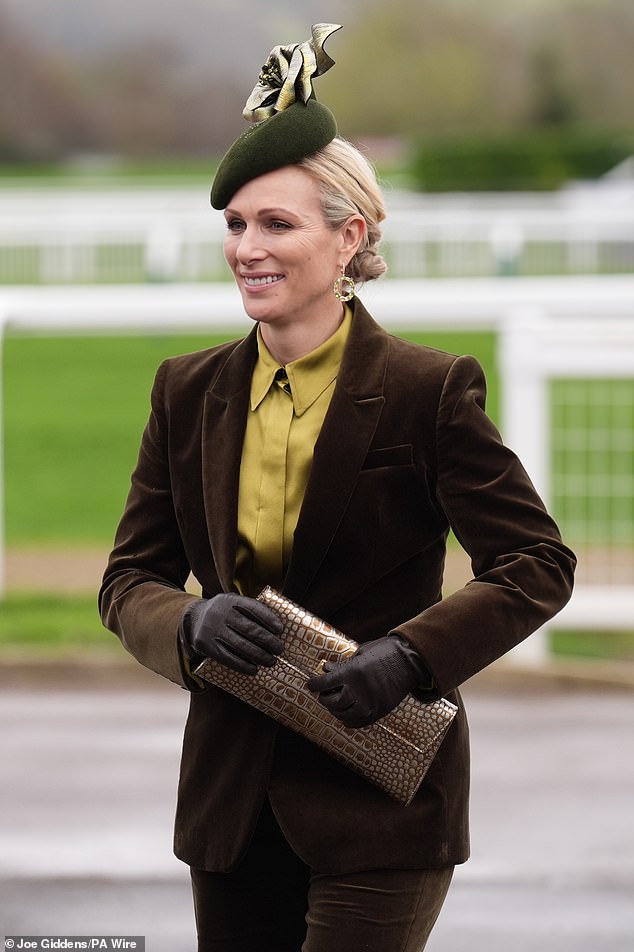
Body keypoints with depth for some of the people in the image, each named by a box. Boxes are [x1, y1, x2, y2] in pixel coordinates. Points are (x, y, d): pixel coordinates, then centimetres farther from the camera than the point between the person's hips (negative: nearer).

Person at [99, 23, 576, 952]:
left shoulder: (427, 390, -8)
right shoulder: (191, 392, 6)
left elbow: (539, 565, -6)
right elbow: (130, 578, 8)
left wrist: (410, 652, -20)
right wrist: (192, 623, -15)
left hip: (378, 804, -5)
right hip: (234, 801, 5)